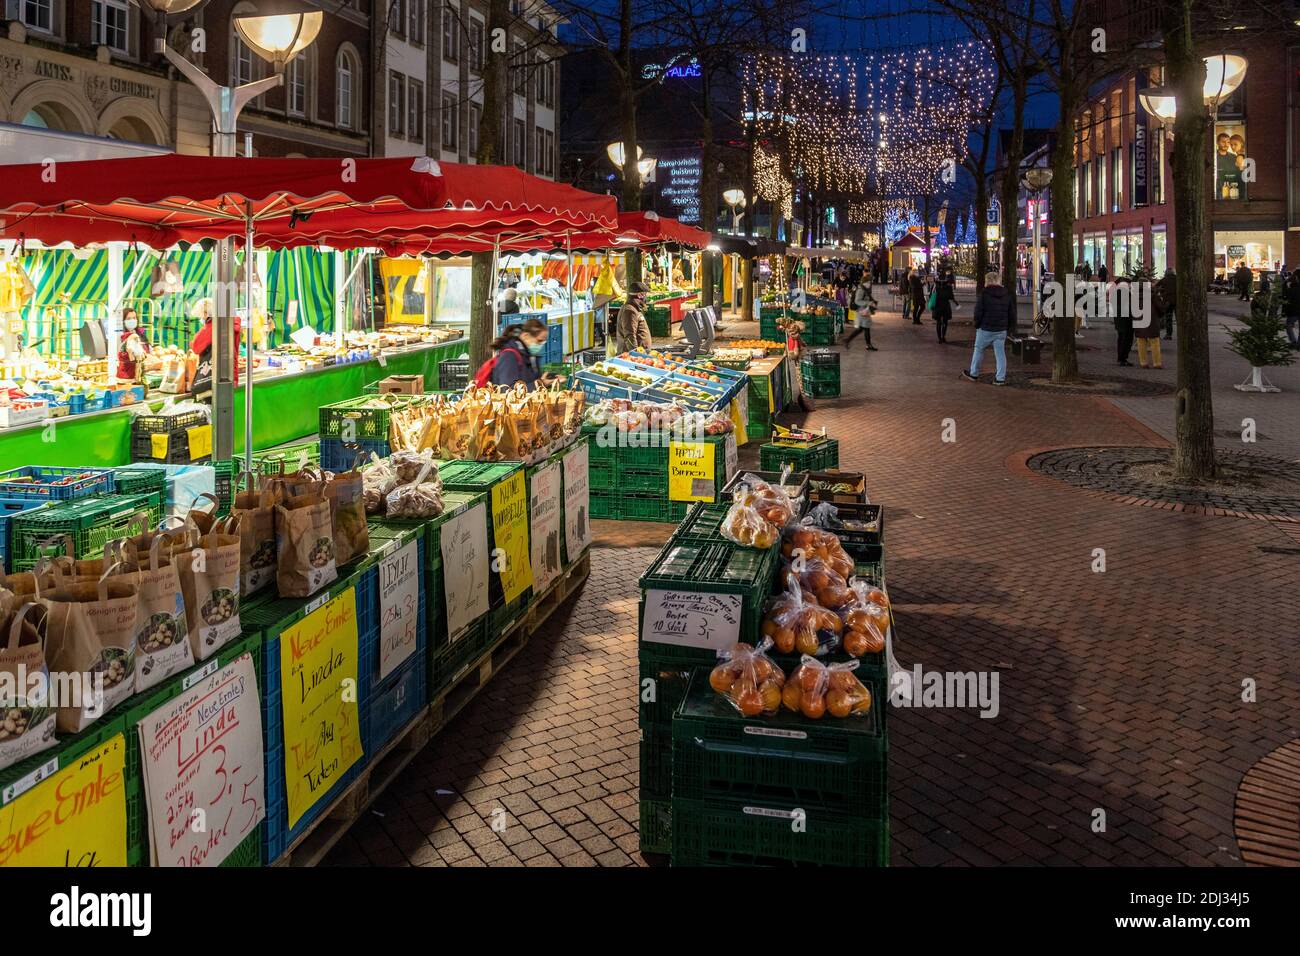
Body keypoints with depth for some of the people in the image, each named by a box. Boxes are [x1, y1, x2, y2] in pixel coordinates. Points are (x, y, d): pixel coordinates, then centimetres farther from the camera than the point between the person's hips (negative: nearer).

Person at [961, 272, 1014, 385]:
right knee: (1000, 353, 5)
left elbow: (978, 312, -12)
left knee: (979, 350, 12)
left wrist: (977, 325, 2)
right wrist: (1009, 327, 16)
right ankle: (1000, 378, 3)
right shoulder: (1007, 295, 6)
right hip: (1001, 330, 4)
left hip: (985, 329, -4)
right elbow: (1012, 313, 9)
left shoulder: (984, 294, -11)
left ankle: (974, 374, 23)